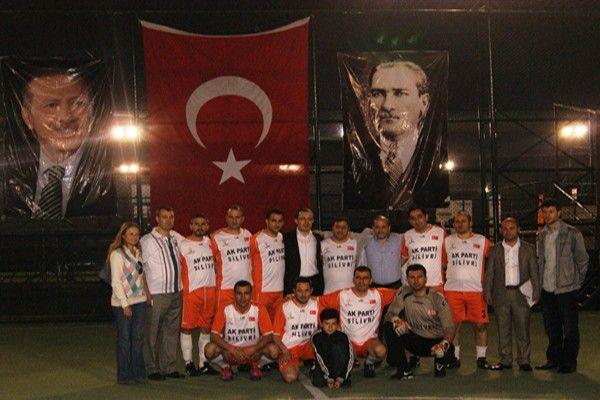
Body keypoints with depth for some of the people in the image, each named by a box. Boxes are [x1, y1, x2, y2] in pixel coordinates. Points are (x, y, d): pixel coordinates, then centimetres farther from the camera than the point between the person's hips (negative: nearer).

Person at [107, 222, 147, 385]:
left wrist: (146, 293, 7)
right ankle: (124, 375, 6)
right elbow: (116, 282, -11)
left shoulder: (139, 253, 13)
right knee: (124, 339, -1)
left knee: (138, 338, 8)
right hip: (122, 303, -6)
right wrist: (125, 304, -14)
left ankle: (138, 372, 16)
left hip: (140, 301, 6)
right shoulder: (117, 254, -7)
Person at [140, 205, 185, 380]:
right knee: (152, 333, -2)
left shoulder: (177, 238, 9)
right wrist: (146, 293, -12)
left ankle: (168, 367, 20)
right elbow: (140, 268, -6)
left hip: (176, 292, 6)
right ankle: (152, 369, 8)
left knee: (172, 331, 11)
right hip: (156, 294, -6)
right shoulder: (147, 241, -6)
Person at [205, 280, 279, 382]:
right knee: (210, 349, -30)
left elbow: (268, 336, -12)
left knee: (274, 350, -28)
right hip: (229, 353, 0)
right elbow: (214, 335, -15)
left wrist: (253, 349, -28)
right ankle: (225, 367, 3)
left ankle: (255, 365, 4)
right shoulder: (225, 310, -12)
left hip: (252, 351, 0)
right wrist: (232, 349, -29)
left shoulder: (259, 310, -11)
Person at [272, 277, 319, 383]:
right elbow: (276, 334, -1)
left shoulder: (316, 305, 4)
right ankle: (296, 364, 10)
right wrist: (284, 350, -17)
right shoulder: (284, 307, -3)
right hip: (289, 348, -1)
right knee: (291, 377, -26)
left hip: (308, 346, 2)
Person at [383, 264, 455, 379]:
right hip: (415, 341, 2)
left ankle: (440, 364, 6)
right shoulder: (403, 293, -5)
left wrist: (445, 343, -39)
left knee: (447, 351, -35)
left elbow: (449, 328, -16)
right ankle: (405, 370, -11)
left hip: (436, 341, -2)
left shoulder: (437, 298, -12)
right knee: (389, 327, -22)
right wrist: (395, 319, -33)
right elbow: (389, 314, -6)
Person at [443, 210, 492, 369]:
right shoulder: (448, 241, 11)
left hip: (476, 290, -1)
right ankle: (454, 357, 13)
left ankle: (481, 358, 10)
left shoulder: (482, 241, 7)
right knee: (453, 325, 2)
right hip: (452, 290, 1)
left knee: (480, 324, -1)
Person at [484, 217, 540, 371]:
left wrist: (536, 293, -2)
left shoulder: (528, 249, 8)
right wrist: (487, 292, 0)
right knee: (503, 330, 4)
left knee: (523, 329, 1)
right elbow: (489, 273, 9)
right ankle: (505, 360, 12)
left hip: (521, 294, -1)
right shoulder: (495, 250, 10)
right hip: (501, 294, 1)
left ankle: (524, 361, 10)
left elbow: (534, 272, 6)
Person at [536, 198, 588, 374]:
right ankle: (553, 359, 24)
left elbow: (583, 260, -2)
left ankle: (569, 363, 9)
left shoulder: (572, 234, -6)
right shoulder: (542, 235, 10)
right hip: (547, 289, 6)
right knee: (551, 327, 13)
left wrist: (577, 282, -1)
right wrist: (540, 282, 10)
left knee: (570, 328, 1)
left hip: (566, 289, -6)